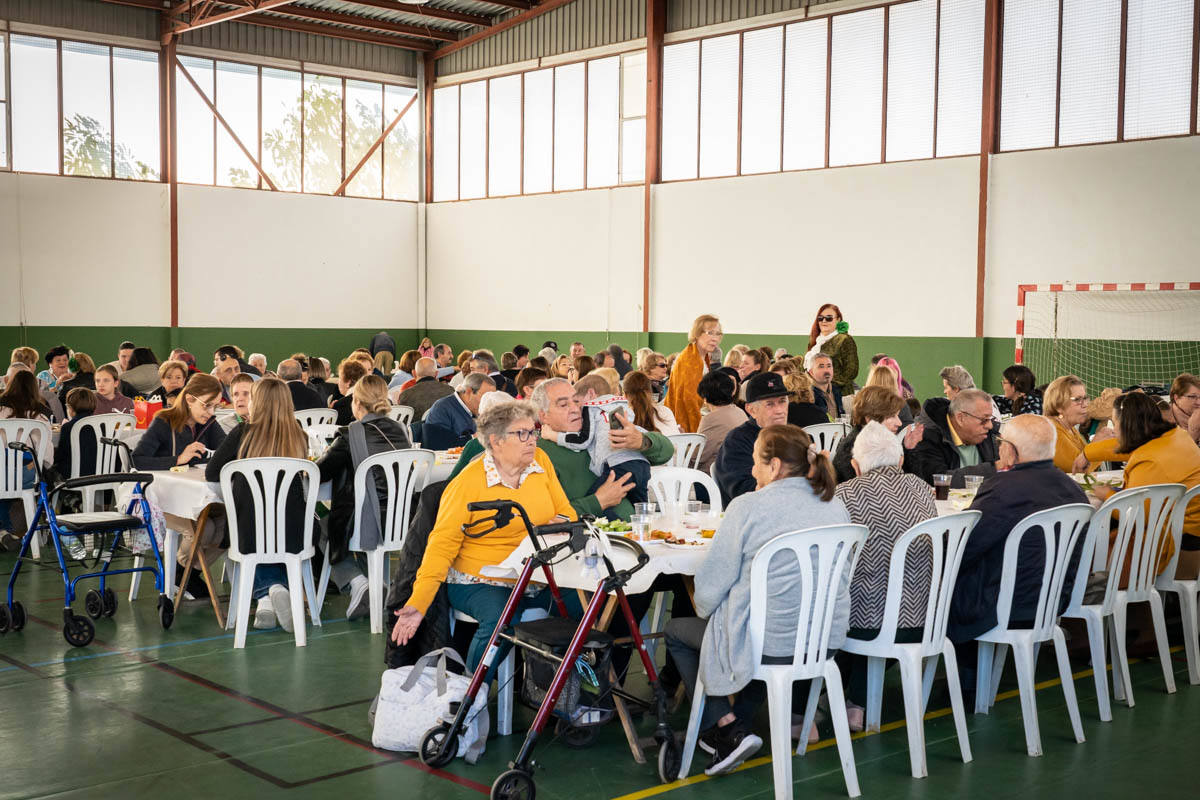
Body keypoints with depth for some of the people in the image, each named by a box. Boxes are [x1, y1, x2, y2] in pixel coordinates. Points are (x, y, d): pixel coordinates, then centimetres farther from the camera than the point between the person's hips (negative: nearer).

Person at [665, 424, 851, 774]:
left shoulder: (747, 507, -15)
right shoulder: (835, 507, 3)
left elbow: (708, 591, -11)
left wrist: (705, 610, 12)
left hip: (769, 646, -6)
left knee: (676, 630, 19)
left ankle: (726, 730, 9)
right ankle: (741, 723, 35)